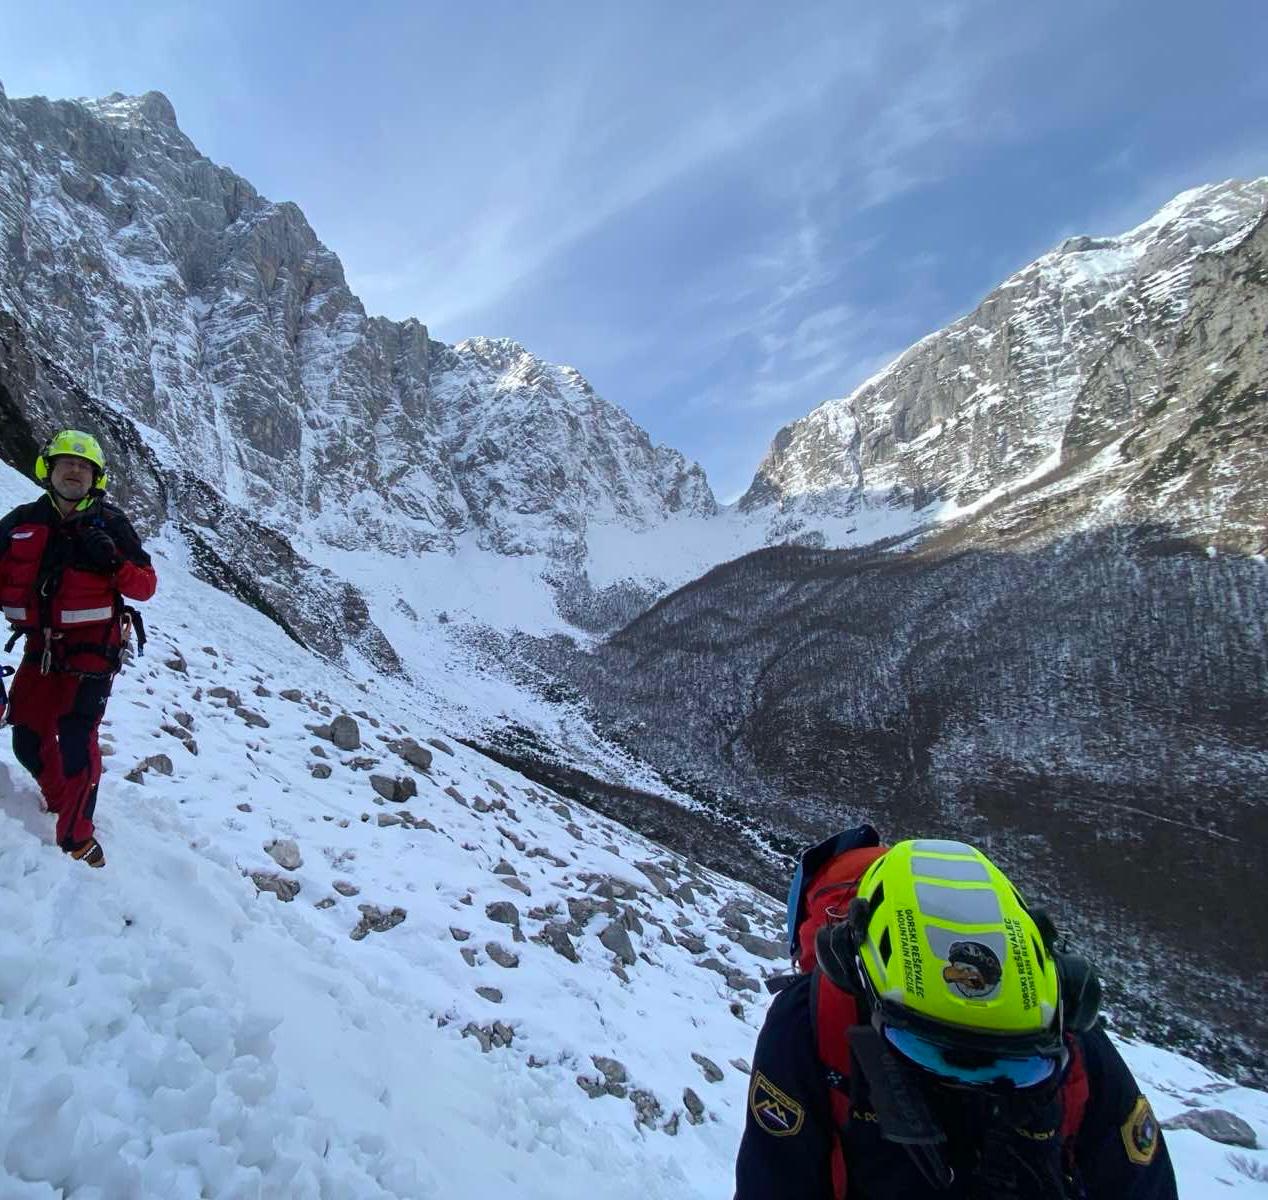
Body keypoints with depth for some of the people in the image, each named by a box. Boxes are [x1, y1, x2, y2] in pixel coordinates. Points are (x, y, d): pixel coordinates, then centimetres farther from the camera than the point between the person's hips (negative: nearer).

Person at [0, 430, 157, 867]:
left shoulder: (110, 524, -4)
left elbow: (145, 587, -4)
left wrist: (114, 563, -23)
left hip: (93, 647, -4)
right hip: (41, 647, 4)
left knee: (76, 739, -12)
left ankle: (77, 837, 2)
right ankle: (61, 799, 39)